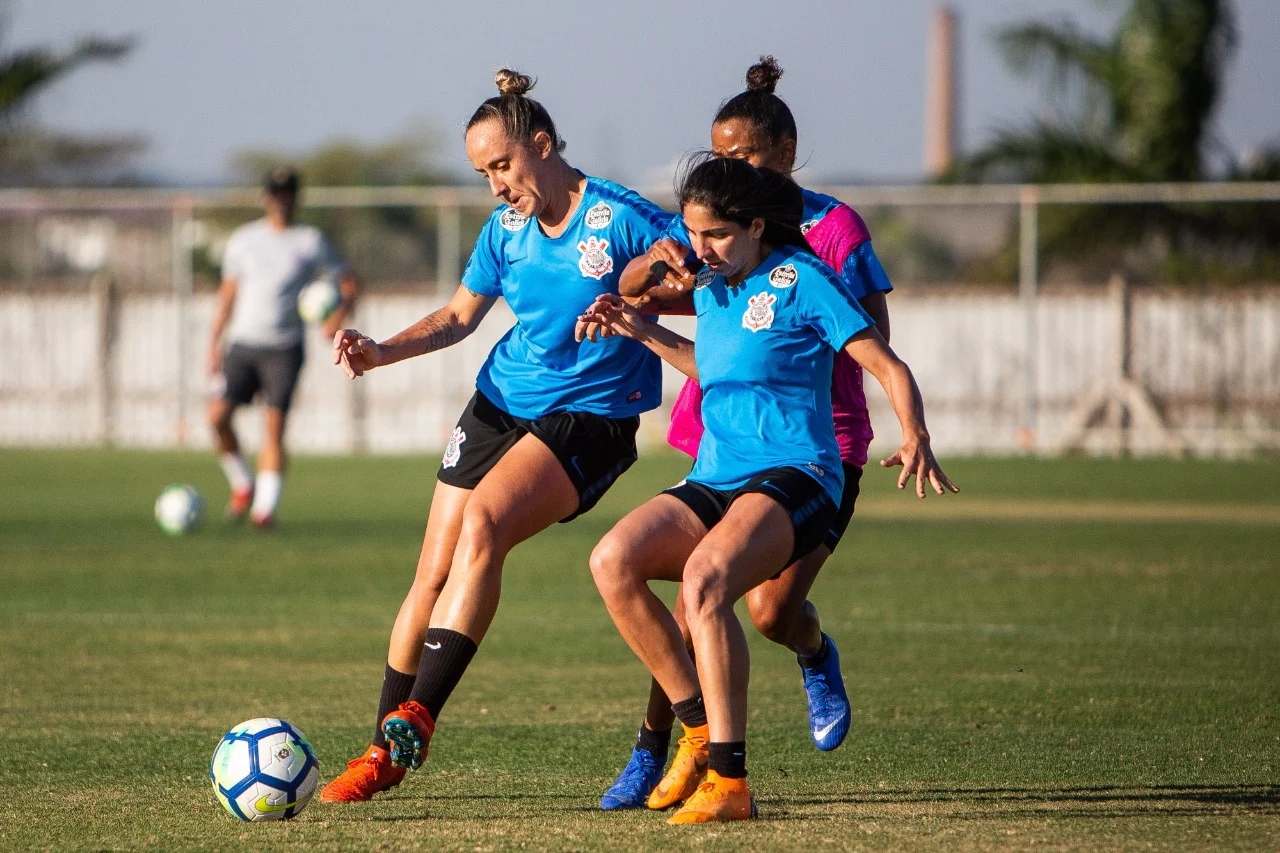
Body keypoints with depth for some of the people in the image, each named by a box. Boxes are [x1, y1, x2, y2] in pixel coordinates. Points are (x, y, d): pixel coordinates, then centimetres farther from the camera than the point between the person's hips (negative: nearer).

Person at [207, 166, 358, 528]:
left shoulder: (311, 241, 5)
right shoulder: (244, 239, 12)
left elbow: (348, 284, 8)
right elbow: (228, 293, 17)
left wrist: (338, 315, -13)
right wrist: (215, 343, 12)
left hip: (285, 348, -2)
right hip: (243, 342, 2)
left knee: (274, 426, -9)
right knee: (218, 415, -12)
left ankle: (266, 505, -7)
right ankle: (242, 485, 9)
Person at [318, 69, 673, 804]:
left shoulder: (623, 219, -12)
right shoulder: (505, 230, 7)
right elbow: (459, 317, 19)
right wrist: (382, 351, 3)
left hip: (590, 417, -6)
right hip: (501, 404, 6)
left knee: (483, 521, -28)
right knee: (434, 573, 0)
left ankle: (414, 723, -28)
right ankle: (387, 749, 15)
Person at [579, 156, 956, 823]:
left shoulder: (799, 280, -4)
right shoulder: (708, 289, 17)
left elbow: (888, 367, -6)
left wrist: (916, 441, -23)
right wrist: (644, 332, 27)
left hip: (794, 476, -7)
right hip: (714, 482, 7)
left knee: (704, 575, -35)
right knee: (613, 561, -18)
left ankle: (728, 781, -36)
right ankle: (699, 726, -7)